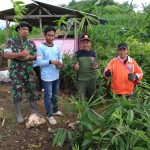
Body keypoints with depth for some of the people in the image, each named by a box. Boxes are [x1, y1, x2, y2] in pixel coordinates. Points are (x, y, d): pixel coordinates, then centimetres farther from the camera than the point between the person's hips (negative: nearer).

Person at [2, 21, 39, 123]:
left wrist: (29, 57, -15)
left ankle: (35, 113, 24)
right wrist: (20, 54, -26)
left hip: (29, 72, 3)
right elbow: (5, 54, -15)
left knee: (32, 93, 9)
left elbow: (36, 56, 7)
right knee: (17, 94, 6)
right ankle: (19, 114, 22)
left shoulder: (31, 43, 6)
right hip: (16, 73, -3)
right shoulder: (11, 42, -4)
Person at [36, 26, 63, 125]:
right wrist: (51, 61, -27)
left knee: (56, 94, 21)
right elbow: (39, 62, -18)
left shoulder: (57, 47, 4)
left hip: (56, 76, 6)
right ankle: (49, 115, 20)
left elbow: (60, 57, 14)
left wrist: (60, 63, -8)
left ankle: (55, 110, 40)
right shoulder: (41, 47, -13)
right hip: (47, 77, -6)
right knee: (48, 96, 5)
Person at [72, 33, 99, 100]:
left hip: (92, 79, 3)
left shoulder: (93, 53, 4)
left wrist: (96, 66, -9)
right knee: (81, 99, 0)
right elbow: (73, 65, 1)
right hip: (81, 80, -2)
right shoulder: (77, 53, -2)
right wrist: (75, 67, -22)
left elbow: (96, 63, 14)